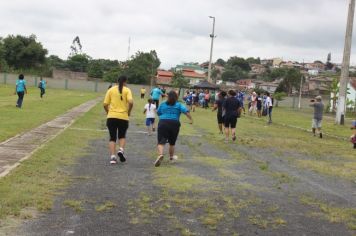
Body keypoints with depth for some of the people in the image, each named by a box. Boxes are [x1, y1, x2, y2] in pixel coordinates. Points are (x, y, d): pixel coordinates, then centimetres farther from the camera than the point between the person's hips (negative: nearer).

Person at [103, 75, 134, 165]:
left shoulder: (111, 90, 7)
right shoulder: (127, 90, 2)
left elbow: (105, 104, 2)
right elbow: (131, 102, -14)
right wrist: (129, 111, 2)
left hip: (111, 117, 1)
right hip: (123, 117, -1)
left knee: (112, 138, 8)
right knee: (122, 136, 19)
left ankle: (112, 157, -3)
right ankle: (121, 150, -6)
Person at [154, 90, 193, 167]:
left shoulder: (163, 104, 13)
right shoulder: (179, 105, 8)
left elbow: (158, 113, 23)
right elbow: (186, 111, -6)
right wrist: (191, 119, -6)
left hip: (163, 123, -1)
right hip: (174, 124, 1)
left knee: (161, 141, -10)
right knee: (172, 142, 20)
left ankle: (160, 155, -35)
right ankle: (171, 156, 37)